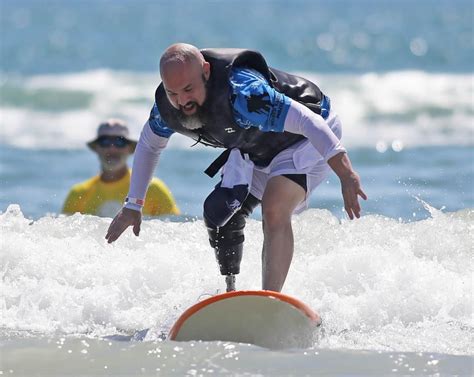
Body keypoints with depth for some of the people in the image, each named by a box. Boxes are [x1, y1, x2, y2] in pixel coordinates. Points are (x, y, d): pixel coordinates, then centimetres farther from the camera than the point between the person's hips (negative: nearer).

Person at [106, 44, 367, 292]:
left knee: (274, 210, -28)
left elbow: (308, 121, -45)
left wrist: (346, 175, -54)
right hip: (255, 151, 8)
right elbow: (149, 145, 5)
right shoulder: (167, 105, -18)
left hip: (306, 139, -8)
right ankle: (230, 293, 20)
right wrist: (132, 206, 6)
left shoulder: (241, 93, -41)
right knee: (219, 214, 0)